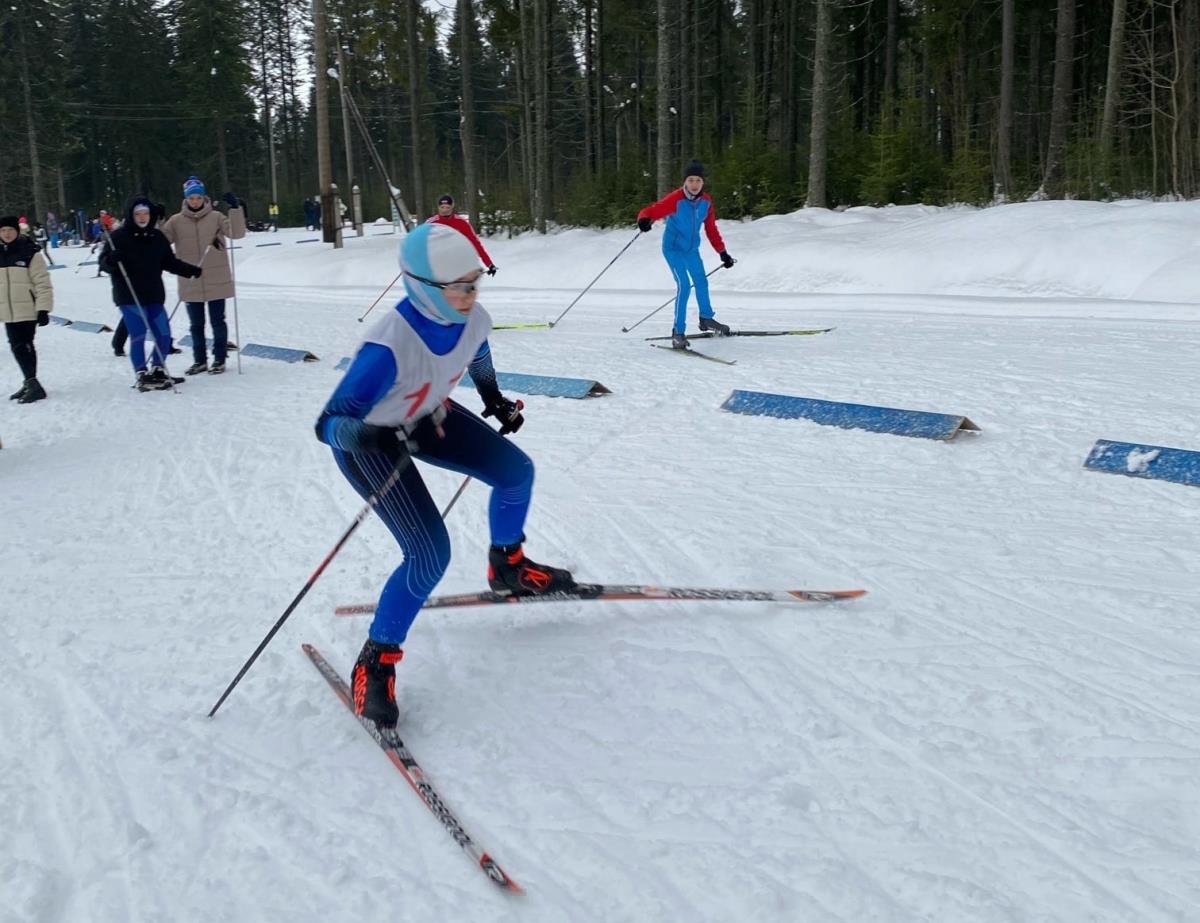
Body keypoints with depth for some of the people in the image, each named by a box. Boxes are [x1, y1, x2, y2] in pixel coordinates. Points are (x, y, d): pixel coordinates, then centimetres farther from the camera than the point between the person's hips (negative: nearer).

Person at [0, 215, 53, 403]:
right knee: (17, 347, 9)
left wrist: (43, 309, -13)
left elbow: (43, 283, -9)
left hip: (27, 310, -6)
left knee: (23, 347, -10)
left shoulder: (30, 253, -7)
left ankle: (31, 382, -4)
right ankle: (30, 382, 18)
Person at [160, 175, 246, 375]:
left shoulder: (215, 217, -2)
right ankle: (200, 360, 23)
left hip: (216, 281, -2)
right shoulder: (176, 221, 2)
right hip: (191, 283, 2)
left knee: (217, 321, 6)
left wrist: (236, 209, -22)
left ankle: (219, 359, 17)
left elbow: (236, 233, -12)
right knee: (196, 324, 11)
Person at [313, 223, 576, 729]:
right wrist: (368, 436, -56)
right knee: (430, 554, -17)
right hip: (367, 438, -7)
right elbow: (329, 423, -37)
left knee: (516, 471, 7)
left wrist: (493, 397, 14)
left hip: (429, 416, 7)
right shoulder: (389, 347, -40)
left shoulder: (473, 319, -19)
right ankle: (375, 661, 3)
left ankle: (507, 568, 35)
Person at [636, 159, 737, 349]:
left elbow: (711, 229, 6)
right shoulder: (675, 199, -22)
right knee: (684, 285, -17)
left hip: (692, 249, 6)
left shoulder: (706, 201, -5)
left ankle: (706, 319, 41)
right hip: (673, 248, -6)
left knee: (701, 282, 18)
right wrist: (644, 220, -52)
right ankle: (678, 332, -10)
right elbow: (651, 211, -29)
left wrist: (723, 252, 9)